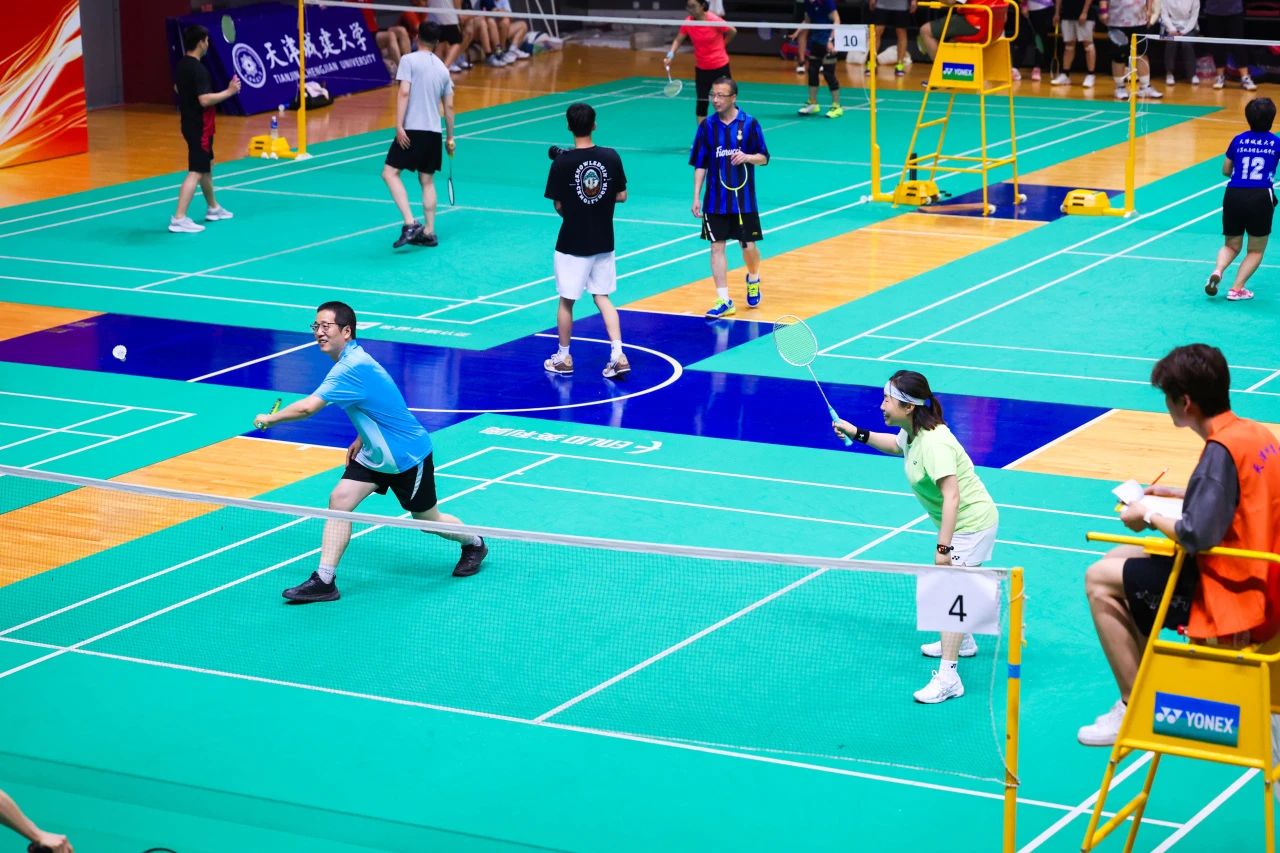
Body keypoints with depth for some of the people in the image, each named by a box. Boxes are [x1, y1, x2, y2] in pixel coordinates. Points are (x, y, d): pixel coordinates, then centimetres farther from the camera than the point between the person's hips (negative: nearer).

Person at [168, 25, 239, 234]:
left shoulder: (181, 65, 7)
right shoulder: (198, 69, -22)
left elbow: (178, 89, 23)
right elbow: (205, 100, -28)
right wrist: (229, 92, -19)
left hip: (188, 123, 10)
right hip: (199, 127, -10)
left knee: (206, 166, 25)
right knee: (196, 172, -11)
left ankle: (213, 208, 39)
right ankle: (179, 219, -17)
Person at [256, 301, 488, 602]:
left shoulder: (352, 368, -31)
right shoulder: (353, 358, 1)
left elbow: (307, 407, -37)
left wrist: (269, 419, -21)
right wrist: (361, 439, 10)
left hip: (407, 456, -9)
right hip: (375, 453, 9)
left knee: (427, 521, 10)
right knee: (339, 500, -9)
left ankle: (474, 543, 40)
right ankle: (324, 580, -8)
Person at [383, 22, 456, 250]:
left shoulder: (409, 60, -3)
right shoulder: (442, 68, 13)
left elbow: (404, 93, -14)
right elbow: (449, 107, 15)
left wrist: (399, 126, -16)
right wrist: (450, 138, 23)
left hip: (412, 129, -6)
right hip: (434, 131, 6)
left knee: (390, 172, -4)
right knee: (427, 181, 12)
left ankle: (410, 224, -18)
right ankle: (428, 232, 12)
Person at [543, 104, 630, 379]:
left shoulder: (562, 162, -15)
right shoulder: (611, 157, -7)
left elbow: (558, 205, -10)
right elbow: (622, 195, 1)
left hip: (572, 243, -3)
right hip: (603, 242, 3)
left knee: (566, 301, 11)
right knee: (602, 297, 14)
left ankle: (563, 358, 23)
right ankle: (618, 355, 1)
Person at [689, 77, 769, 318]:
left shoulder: (749, 124, -5)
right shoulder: (707, 126, 0)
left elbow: (764, 158, -1)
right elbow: (700, 164, 4)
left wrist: (747, 157, -22)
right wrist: (696, 197, -1)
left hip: (743, 199, -1)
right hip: (715, 200, 1)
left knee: (748, 246, 4)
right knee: (717, 247, -2)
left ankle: (753, 280, 36)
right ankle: (723, 300, 1)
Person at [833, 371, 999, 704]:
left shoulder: (934, 443, -31)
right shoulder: (913, 433, 0)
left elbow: (952, 496, -36)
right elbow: (897, 445, 27)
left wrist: (943, 547, -38)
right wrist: (858, 434, 16)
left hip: (971, 523, -10)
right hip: (962, 523, 10)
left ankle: (948, 678, -17)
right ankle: (962, 642, 51)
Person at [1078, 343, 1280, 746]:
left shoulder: (1221, 450, -22)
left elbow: (1196, 536, -27)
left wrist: (1150, 516, -10)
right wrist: (1180, 494, 19)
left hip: (1229, 602, -10)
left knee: (1100, 580, -3)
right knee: (1121, 561, 21)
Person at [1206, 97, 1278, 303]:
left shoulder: (1239, 140, 9)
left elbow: (1226, 170, 18)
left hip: (1234, 195, 3)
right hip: (1260, 197, -3)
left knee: (1231, 245, 20)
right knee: (1256, 251, 14)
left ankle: (1218, 271, -10)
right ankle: (1237, 289, 1)